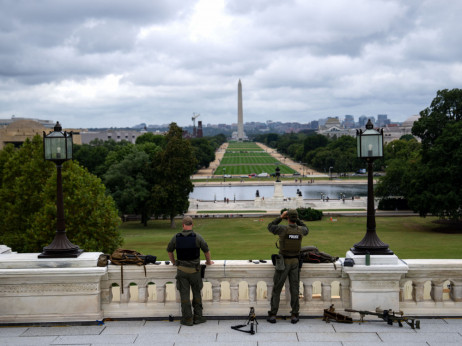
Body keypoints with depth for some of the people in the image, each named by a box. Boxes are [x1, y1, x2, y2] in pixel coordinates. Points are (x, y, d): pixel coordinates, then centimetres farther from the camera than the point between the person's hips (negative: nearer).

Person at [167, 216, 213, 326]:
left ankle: (187, 319, 6)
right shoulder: (197, 237, -8)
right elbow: (206, 250, 1)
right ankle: (198, 317, 15)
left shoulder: (176, 237, -3)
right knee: (197, 293, 12)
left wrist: (173, 262, 26)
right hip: (194, 270, -1)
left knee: (184, 295, 4)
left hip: (181, 270, 1)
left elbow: (169, 250, 10)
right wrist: (209, 261, 19)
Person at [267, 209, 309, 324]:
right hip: (295, 262, 3)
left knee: (277, 289, 4)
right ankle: (294, 315, 5)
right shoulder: (300, 230, -4)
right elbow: (305, 229, 24)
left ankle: (272, 315, 3)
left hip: (283, 262, -3)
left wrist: (281, 217, 6)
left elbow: (270, 227, 4)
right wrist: (297, 219, 18)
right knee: (294, 289, 7)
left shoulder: (283, 228, -16)